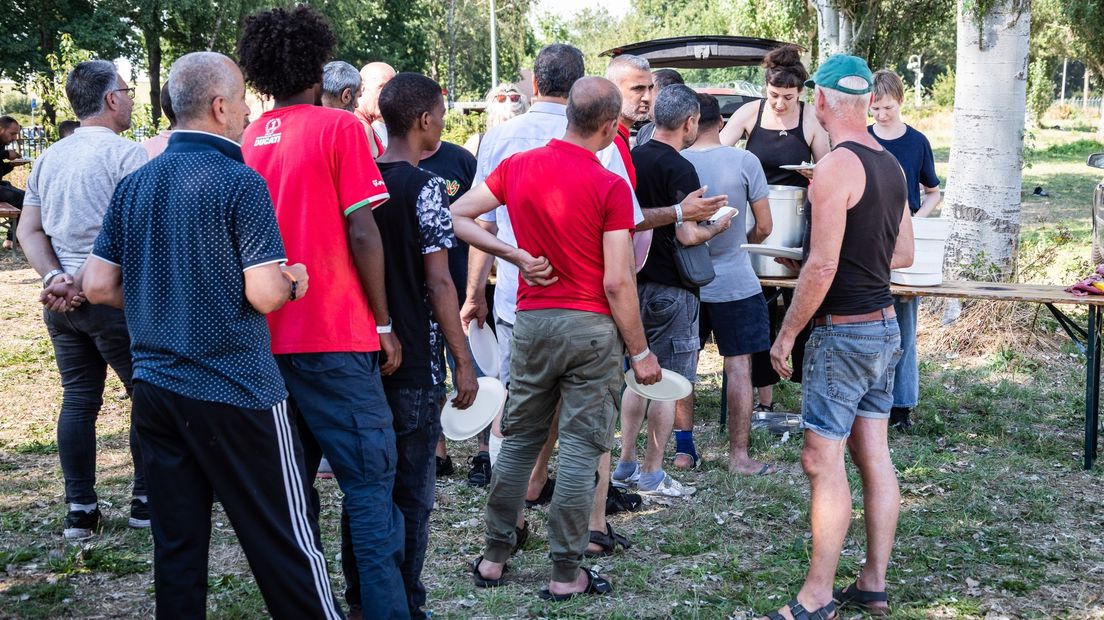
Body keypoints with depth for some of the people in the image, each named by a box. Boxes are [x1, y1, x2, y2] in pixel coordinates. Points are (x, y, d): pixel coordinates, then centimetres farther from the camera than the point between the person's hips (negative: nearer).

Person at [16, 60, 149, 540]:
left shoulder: (48, 159, 12)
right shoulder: (126, 154, -10)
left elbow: (29, 231, 10)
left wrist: (56, 278, -2)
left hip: (62, 299, 7)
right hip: (116, 298, -7)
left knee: (78, 400, 11)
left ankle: (80, 510, 13)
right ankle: (146, 500, 11)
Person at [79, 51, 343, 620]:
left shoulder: (134, 185, 7)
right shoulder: (240, 183, -12)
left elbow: (97, 286, 9)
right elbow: (263, 296, -17)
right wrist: (292, 283, 3)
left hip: (156, 388, 6)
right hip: (236, 394, -6)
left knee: (177, 546, 11)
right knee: (284, 545, 3)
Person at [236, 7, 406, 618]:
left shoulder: (248, 139, 8)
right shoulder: (337, 126, -5)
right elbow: (361, 233, -10)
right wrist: (384, 324, -3)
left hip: (265, 337, 6)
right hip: (334, 337, -6)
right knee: (370, 484, -2)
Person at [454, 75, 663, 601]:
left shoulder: (517, 167, 2)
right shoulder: (609, 187, -12)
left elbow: (455, 217, 6)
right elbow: (617, 282, -13)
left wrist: (514, 254, 0)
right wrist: (640, 351, -3)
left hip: (531, 319, 4)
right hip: (591, 326, -4)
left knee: (519, 440, 16)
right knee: (579, 450, 3)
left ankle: (494, 557, 23)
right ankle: (566, 574, 10)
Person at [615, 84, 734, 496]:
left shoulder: (631, 159, 6)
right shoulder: (680, 169, -16)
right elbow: (686, 235, -21)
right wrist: (716, 228, -4)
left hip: (635, 283, 8)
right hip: (670, 289, -7)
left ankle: (626, 462, 21)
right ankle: (652, 475, 5)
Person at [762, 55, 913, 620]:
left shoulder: (836, 168, -18)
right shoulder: (890, 165, 9)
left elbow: (822, 267, -21)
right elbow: (903, 254, 17)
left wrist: (786, 334, -12)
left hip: (844, 333, -9)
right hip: (884, 326, 9)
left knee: (822, 460, -5)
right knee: (873, 456, 11)